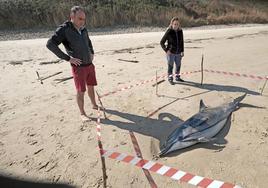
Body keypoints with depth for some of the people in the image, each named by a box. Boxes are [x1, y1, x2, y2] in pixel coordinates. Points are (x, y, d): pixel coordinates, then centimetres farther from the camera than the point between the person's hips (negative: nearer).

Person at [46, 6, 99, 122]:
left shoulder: (83, 29, 6)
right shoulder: (64, 29, -13)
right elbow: (50, 44, -22)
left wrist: (92, 53, 12)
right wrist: (68, 58, -22)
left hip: (89, 65, 6)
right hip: (78, 67, -6)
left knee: (91, 87, 17)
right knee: (81, 91, 1)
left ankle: (94, 105, 35)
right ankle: (82, 114, 16)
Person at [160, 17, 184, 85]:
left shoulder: (180, 31, 4)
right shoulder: (169, 32, -10)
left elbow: (182, 42, 13)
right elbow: (162, 42, -8)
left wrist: (182, 51, 8)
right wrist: (166, 50, -16)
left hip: (178, 53, 5)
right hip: (171, 53, -5)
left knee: (178, 65, 15)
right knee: (170, 66, 3)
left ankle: (177, 77, 33)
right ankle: (170, 78, 17)